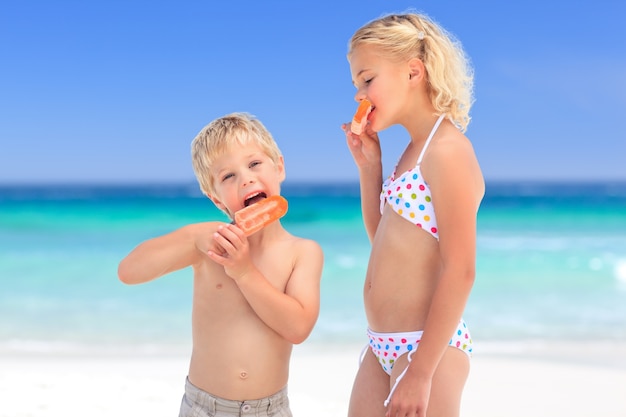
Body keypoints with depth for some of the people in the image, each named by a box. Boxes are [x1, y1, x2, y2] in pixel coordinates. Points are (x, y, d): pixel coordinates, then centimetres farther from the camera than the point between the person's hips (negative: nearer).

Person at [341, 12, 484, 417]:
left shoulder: (447, 149, -14)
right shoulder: (416, 149, 12)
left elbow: (459, 272, -19)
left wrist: (420, 373, -20)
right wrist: (369, 164, 13)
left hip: (427, 348, -9)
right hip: (383, 347, 9)